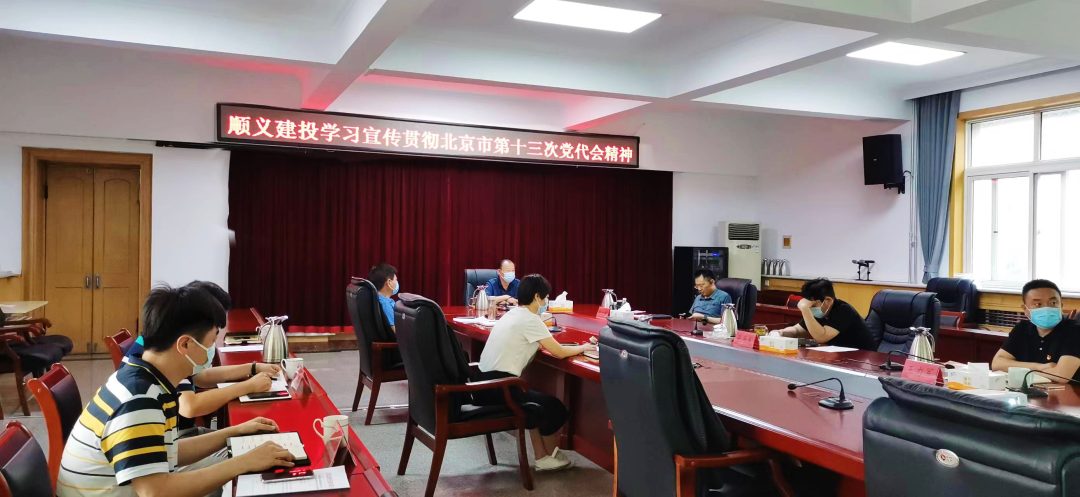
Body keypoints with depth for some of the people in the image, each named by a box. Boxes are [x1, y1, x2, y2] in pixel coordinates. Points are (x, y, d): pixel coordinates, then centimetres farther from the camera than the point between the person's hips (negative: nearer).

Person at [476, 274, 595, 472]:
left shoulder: (512, 314, 14)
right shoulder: (530, 319, -13)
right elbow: (559, 353, -10)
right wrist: (582, 348, 6)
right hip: (498, 387, -9)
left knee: (538, 405, 23)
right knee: (555, 408, 8)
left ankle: (542, 457, 23)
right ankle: (550, 456, 27)